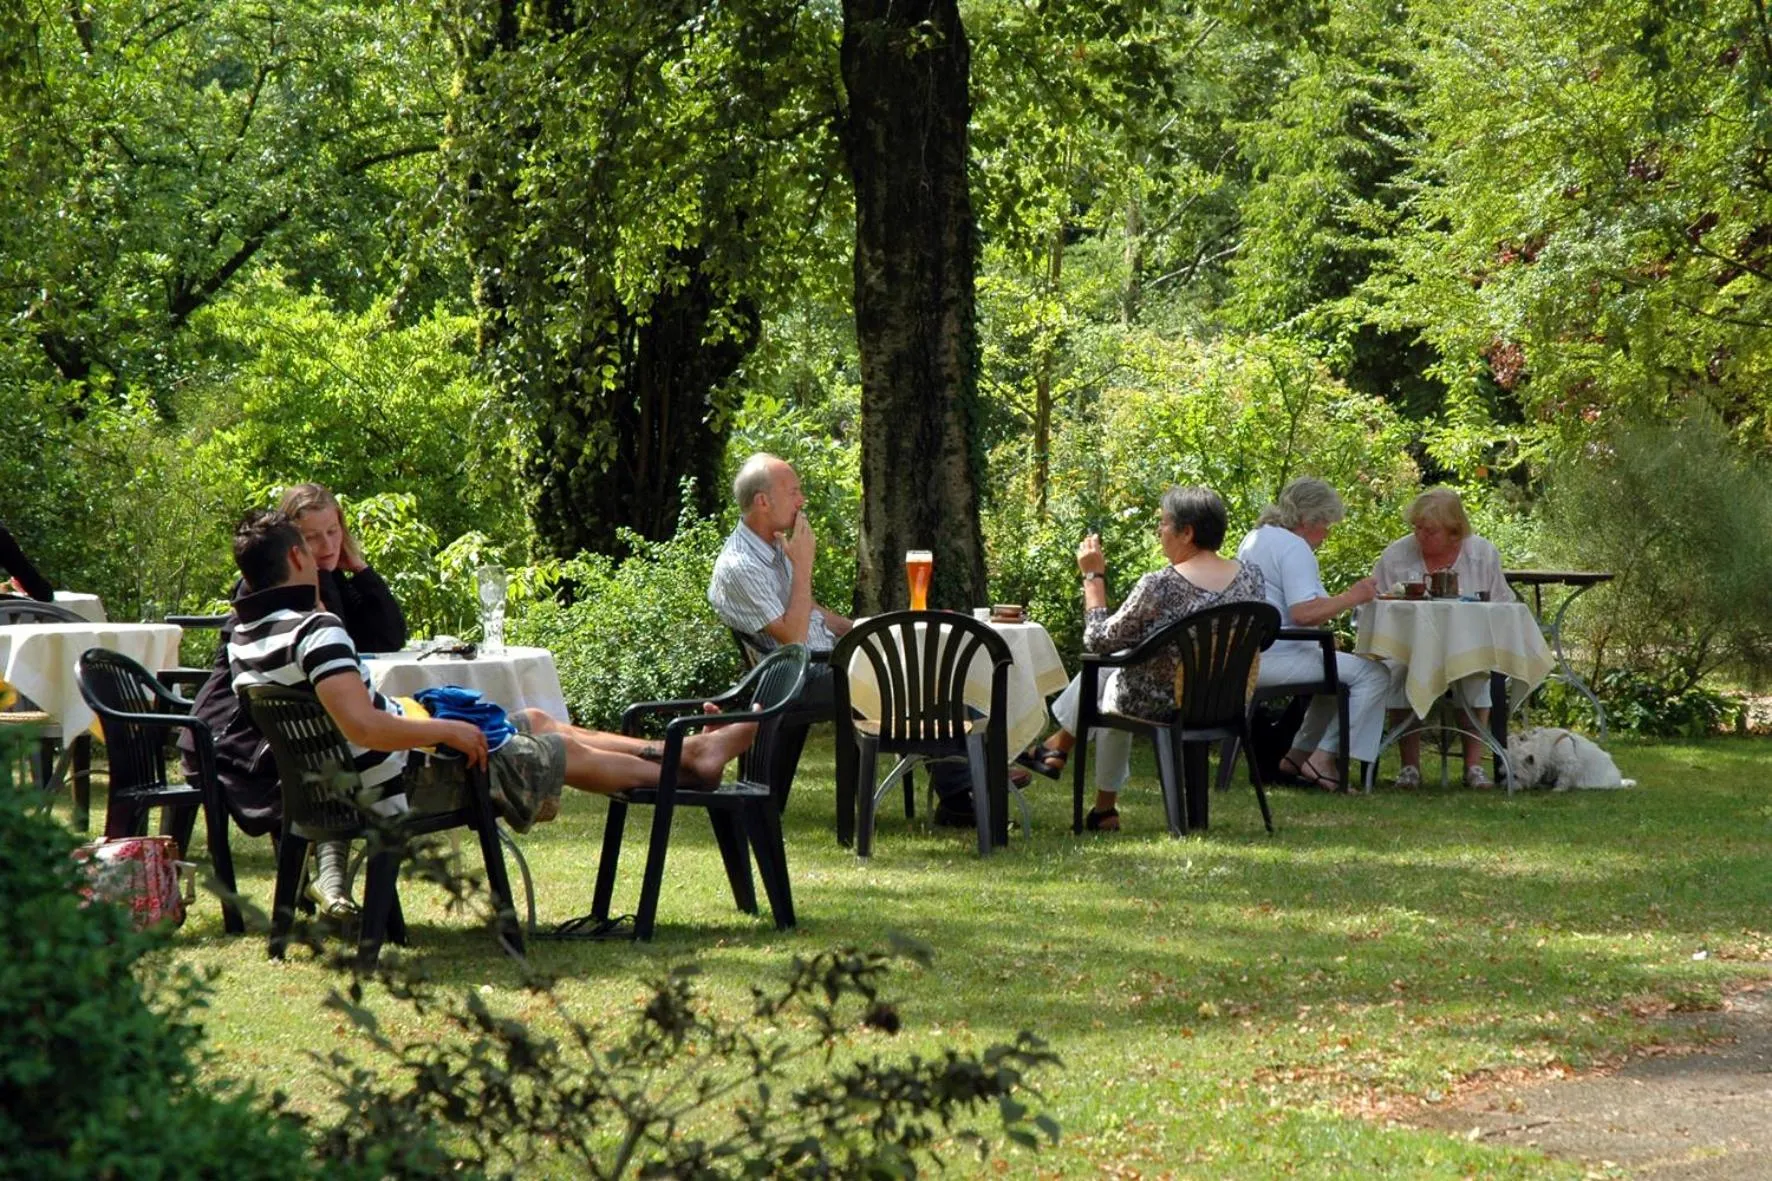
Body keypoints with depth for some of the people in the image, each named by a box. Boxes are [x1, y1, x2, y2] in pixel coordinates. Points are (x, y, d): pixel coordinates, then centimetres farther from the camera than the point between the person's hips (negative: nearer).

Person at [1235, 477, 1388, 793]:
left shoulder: (1254, 538, 20)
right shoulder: (1294, 548, -13)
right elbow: (1303, 612, -25)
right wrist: (1352, 597, -15)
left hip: (1247, 655, 11)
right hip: (1275, 657, -11)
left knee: (1336, 669, 30)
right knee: (1373, 675, -12)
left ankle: (1298, 755, 23)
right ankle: (1323, 759, -12)